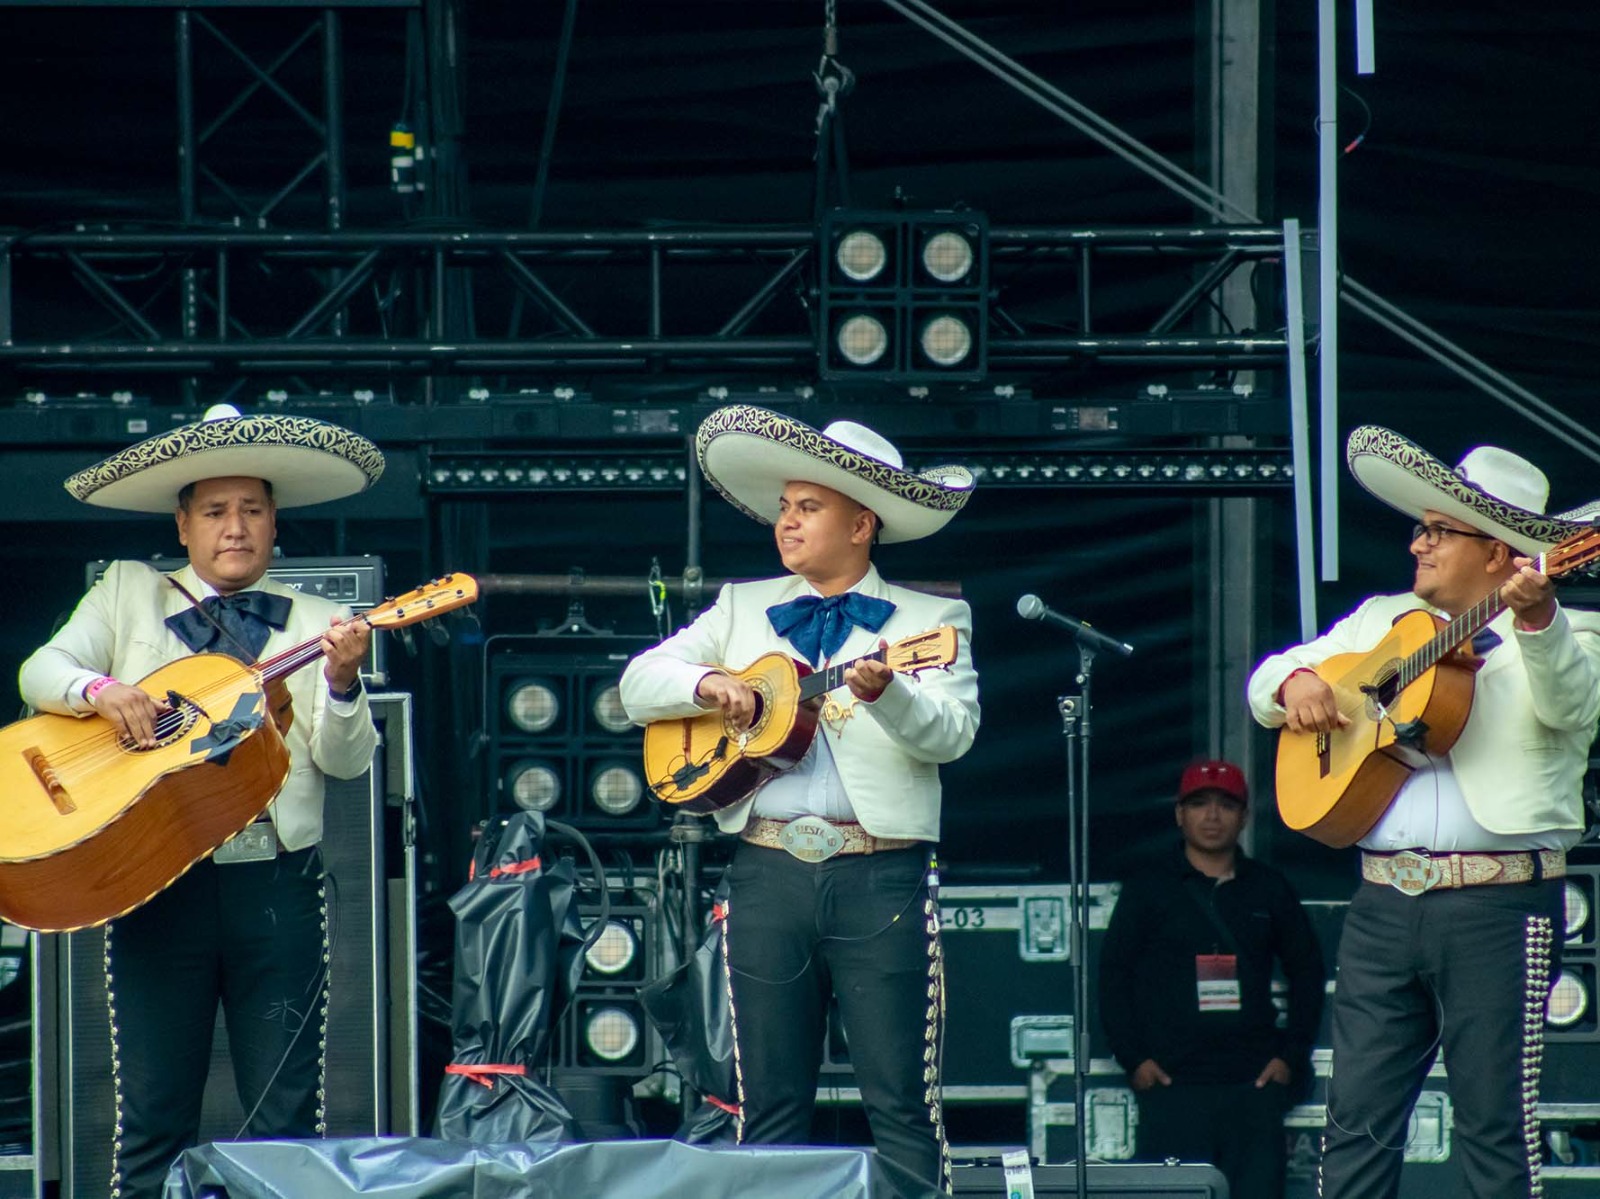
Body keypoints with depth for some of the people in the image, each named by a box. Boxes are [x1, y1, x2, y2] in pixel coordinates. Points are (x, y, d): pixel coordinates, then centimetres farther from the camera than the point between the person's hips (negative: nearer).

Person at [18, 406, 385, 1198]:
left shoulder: (315, 623, 9)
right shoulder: (127, 594, 13)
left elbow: (346, 761, -1)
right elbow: (41, 671, 4)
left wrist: (341, 684, -21)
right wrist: (99, 690, -17)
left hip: (277, 887, 0)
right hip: (156, 886, 0)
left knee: (287, 1120, -1)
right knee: (153, 1120, 0)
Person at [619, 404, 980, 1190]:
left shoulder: (930, 620, 6)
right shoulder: (743, 609, 18)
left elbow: (952, 733, -10)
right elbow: (638, 685, 13)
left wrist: (884, 692, -30)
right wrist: (708, 683, -7)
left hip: (882, 874, -3)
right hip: (768, 871, 3)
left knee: (901, 1105, -6)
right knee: (769, 1106, 3)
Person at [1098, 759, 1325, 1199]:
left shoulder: (1270, 890, 15)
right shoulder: (1147, 890, 10)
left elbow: (1308, 972, 19)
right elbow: (1112, 977, 8)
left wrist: (1292, 1054, 8)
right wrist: (1133, 1058, -3)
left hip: (1254, 1080, 2)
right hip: (1172, 1080, -2)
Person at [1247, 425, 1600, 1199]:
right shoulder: (1383, 621, 18)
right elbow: (1268, 680, 22)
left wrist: (1536, 619, -40)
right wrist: (1295, 683, -2)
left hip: (1498, 909, -5)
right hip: (1384, 903, 5)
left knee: (1494, 1122, -4)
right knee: (1357, 1116, 3)